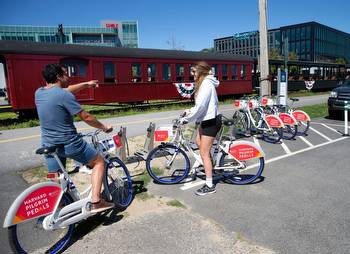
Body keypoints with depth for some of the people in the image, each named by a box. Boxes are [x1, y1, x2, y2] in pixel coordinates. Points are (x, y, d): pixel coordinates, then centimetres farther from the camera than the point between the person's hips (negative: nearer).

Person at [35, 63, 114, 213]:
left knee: (55, 181, 16)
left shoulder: (39, 93, 6)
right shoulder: (64, 95, -17)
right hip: (69, 143, -7)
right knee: (99, 162, 10)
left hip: (49, 145, 7)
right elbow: (86, 117, -15)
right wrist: (104, 127, 1)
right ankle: (96, 202, 5)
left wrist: (86, 84, 29)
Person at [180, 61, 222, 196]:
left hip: (211, 121, -11)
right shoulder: (204, 83, 13)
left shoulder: (206, 84, -20)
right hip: (207, 119, 11)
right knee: (199, 142, 27)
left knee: (204, 153, -6)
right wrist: (189, 111, 10)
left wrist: (186, 119, -17)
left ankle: (209, 186, 4)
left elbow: (200, 106, -26)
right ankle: (211, 165, 43)